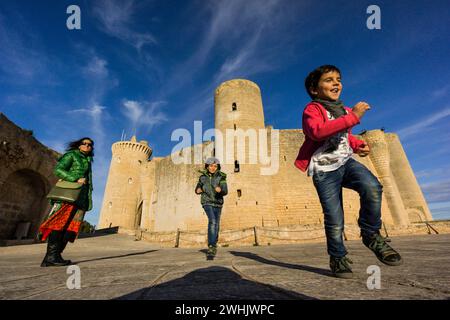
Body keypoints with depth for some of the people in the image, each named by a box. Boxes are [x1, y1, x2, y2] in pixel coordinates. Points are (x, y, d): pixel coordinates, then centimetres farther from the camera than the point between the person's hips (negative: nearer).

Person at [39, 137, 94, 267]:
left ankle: (55, 256, -1)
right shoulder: (71, 155, 9)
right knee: (60, 222, -13)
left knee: (72, 226, -2)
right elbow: (59, 170, -5)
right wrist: (76, 179, -15)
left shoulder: (88, 161, 27)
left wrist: (89, 200, 13)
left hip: (81, 195, 7)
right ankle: (51, 256, -13)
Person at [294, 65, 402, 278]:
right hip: (324, 170, -5)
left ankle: (371, 234, 1)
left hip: (346, 162, 6)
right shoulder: (312, 109, -6)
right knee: (334, 220, -4)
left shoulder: (345, 110, 16)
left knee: (372, 187, -24)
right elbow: (317, 131, -27)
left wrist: (358, 145, 10)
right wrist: (352, 117, -26)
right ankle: (338, 258, 22)